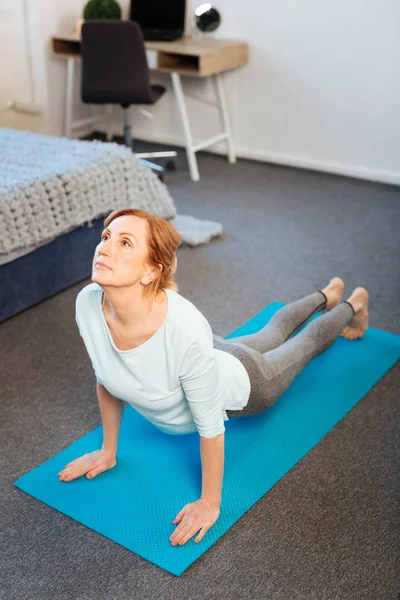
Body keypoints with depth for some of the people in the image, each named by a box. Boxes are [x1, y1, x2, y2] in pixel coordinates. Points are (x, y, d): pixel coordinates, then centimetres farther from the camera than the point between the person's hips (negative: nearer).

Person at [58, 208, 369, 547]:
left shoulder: (184, 328, -48)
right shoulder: (88, 304, -32)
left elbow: (209, 425, -32)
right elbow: (107, 379, -12)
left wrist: (210, 503, -21)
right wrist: (108, 451, -2)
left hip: (241, 384, -5)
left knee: (306, 342, 28)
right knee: (272, 335, 35)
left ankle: (353, 305, 60)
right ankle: (327, 295, 65)